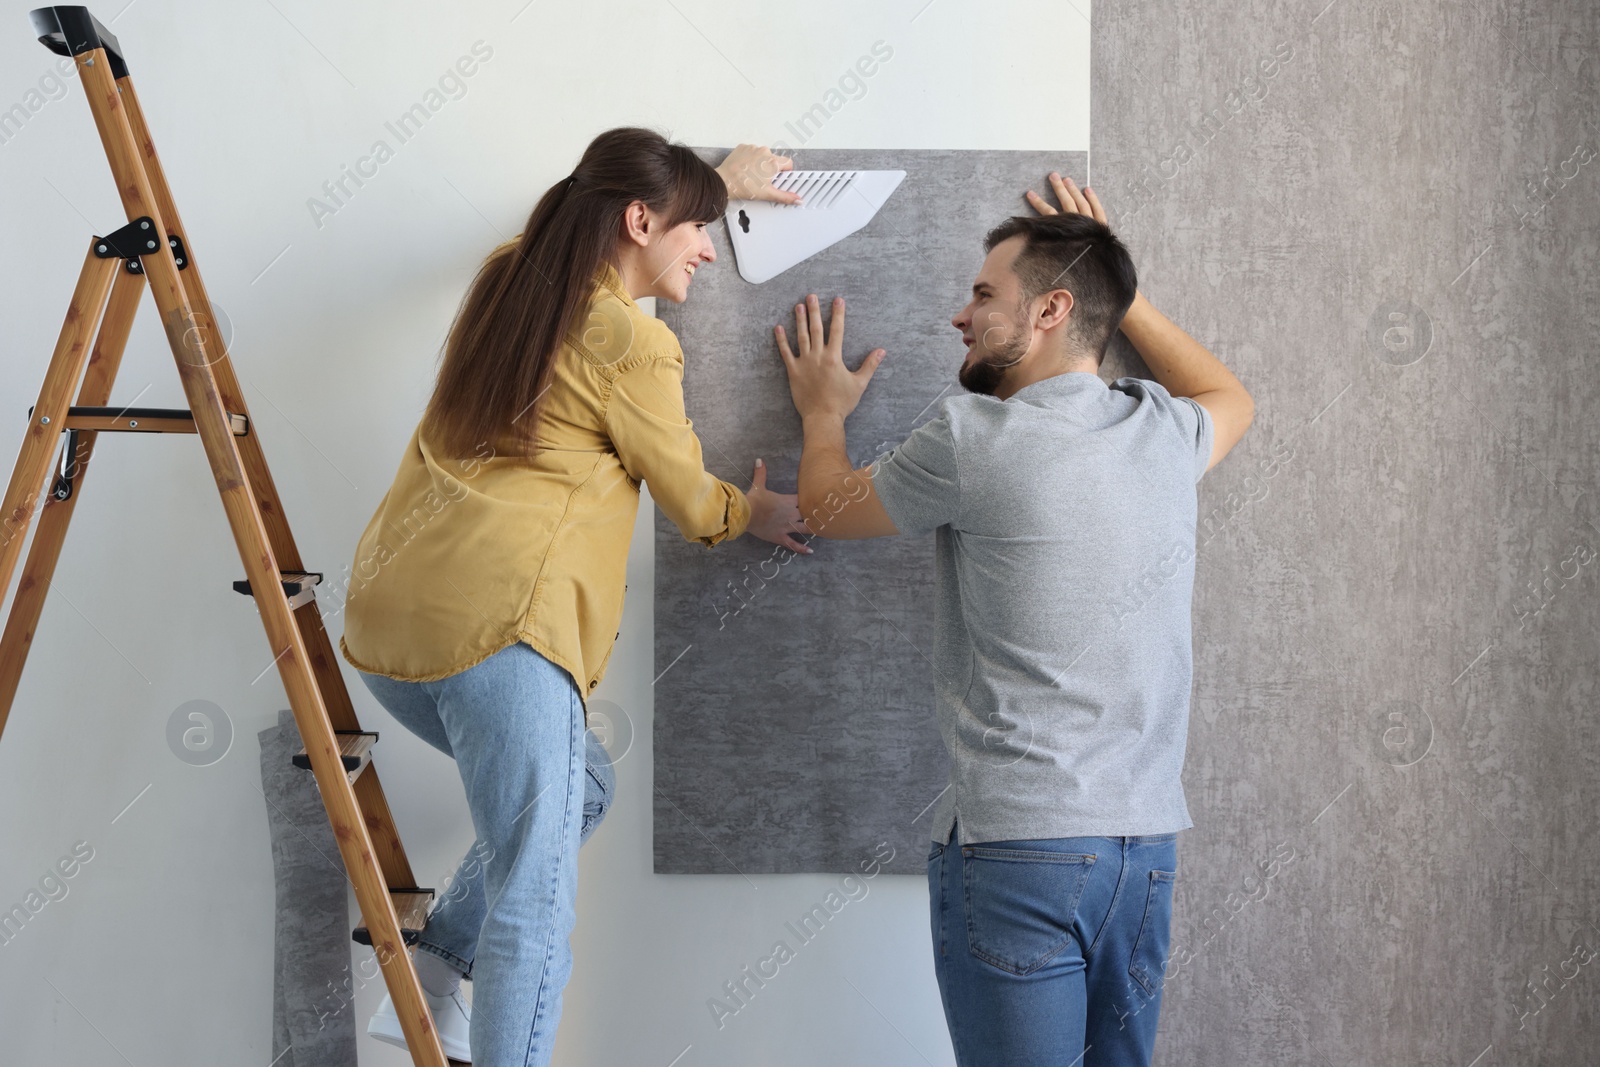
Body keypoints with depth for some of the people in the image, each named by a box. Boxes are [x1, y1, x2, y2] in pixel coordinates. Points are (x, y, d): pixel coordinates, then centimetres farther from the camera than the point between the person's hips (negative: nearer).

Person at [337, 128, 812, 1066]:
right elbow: (689, 500, 7)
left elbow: (593, 222, 41)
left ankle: (430, 980, 19)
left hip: (388, 615, 9)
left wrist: (715, 182, 50)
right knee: (534, 902, -6)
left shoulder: (510, 278, 17)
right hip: (499, 621, -9)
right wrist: (754, 514, 28)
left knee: (579, 788, 26)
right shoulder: (630, 342, -5)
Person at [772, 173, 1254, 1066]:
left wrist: (824, 413, 31)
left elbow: (828, 508, 11)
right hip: (1148, 841, 6)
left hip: (1018, 843, -6)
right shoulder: (1166, 431, 7)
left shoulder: (974, 438, -9)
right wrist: (1120, 290, 35)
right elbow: (1233, 399, 34)